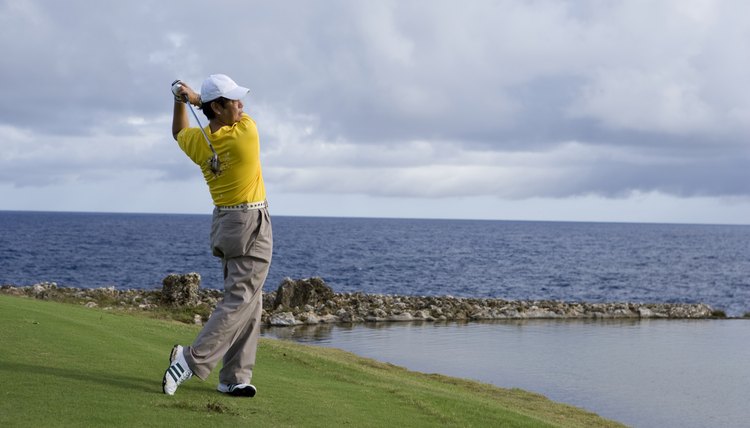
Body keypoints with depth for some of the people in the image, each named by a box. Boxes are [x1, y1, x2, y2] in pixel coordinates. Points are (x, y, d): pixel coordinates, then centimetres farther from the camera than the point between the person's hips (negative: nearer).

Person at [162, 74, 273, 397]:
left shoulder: (197, 142, -2)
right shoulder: (246, 132, -18)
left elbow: (179, 133, 24)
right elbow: (240, 116, 7)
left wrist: (180, 100, 15)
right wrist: (196, 98, 10)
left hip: (224, 223, 7)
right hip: (252, 226, -7)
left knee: (248, 302, 12)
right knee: (240, 301, -7)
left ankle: (234, 378, 10)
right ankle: (192, 361, -18)